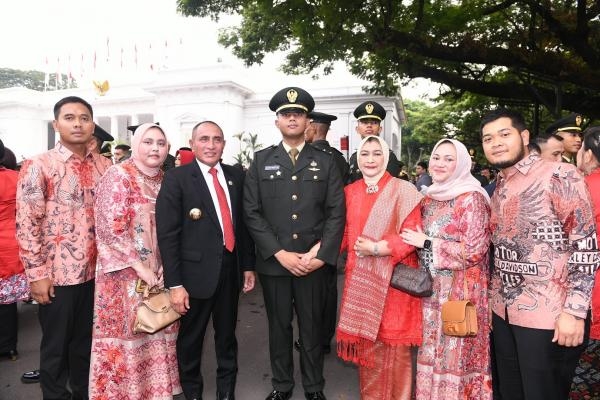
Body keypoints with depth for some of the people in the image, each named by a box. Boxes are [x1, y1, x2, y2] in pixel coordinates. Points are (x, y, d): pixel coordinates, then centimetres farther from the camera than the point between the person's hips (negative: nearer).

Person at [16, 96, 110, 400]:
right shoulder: (38, 166, -9)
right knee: (55, 346, 12)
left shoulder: (103, 165, 5)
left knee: (86, 341, 19)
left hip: (95, 270, 4)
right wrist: (37, 274, -13)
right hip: (58, 273, -4)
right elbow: (26, 224, -11)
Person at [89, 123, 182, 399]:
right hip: (126, 273, -5)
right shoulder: (118, 175, -10)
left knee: (155, 335, 14)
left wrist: (165, 267, -2)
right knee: (126, 334, 5)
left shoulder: (164, 180, 8)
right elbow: (110, 227, -17)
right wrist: (139, 266, -18)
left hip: (158, 273, 6)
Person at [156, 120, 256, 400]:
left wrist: (248, 265, 9)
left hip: (231, 269, 4)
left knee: (227, 333, 20)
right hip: (196, 271, -4)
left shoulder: (236, 176, 5)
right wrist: (175, 284, -15)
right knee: (191, 337, 14)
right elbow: (168, 235, -13)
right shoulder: (176, 178, -10)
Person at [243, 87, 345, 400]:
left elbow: (336, 212, -1)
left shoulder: (325, 162, 5)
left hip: (314, 262, 0)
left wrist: (321, 255, -10)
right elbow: (252, 212, -3)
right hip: (273, 261, 0)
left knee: (312, 327, 12)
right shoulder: (261, 161, 3)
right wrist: (280, 253, -11)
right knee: (279, 326, 14)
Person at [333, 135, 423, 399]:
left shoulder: (403, 190, -5)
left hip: (393, 278, -4)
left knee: (393, 344, 4)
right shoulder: (351, 191, 9)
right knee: (365, 342, 12)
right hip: (360, 277, 4)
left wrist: (376, 248, -16)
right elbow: (345, 232, 11)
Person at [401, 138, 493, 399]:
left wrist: (427, 243, -15)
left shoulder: (472, 198, -12)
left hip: (460, 291, -6)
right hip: (431, 289, 6)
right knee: (431, 353, 15)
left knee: (456, 356, 4)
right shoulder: (429, 199, 9)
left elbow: (474, 251, -17)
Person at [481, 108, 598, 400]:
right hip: (504, 313, 7)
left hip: (549, 318, -6)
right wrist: (495, 299, 11)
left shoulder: (559, 176, -9)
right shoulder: (498, 189, 11)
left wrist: (574, 311, -18)